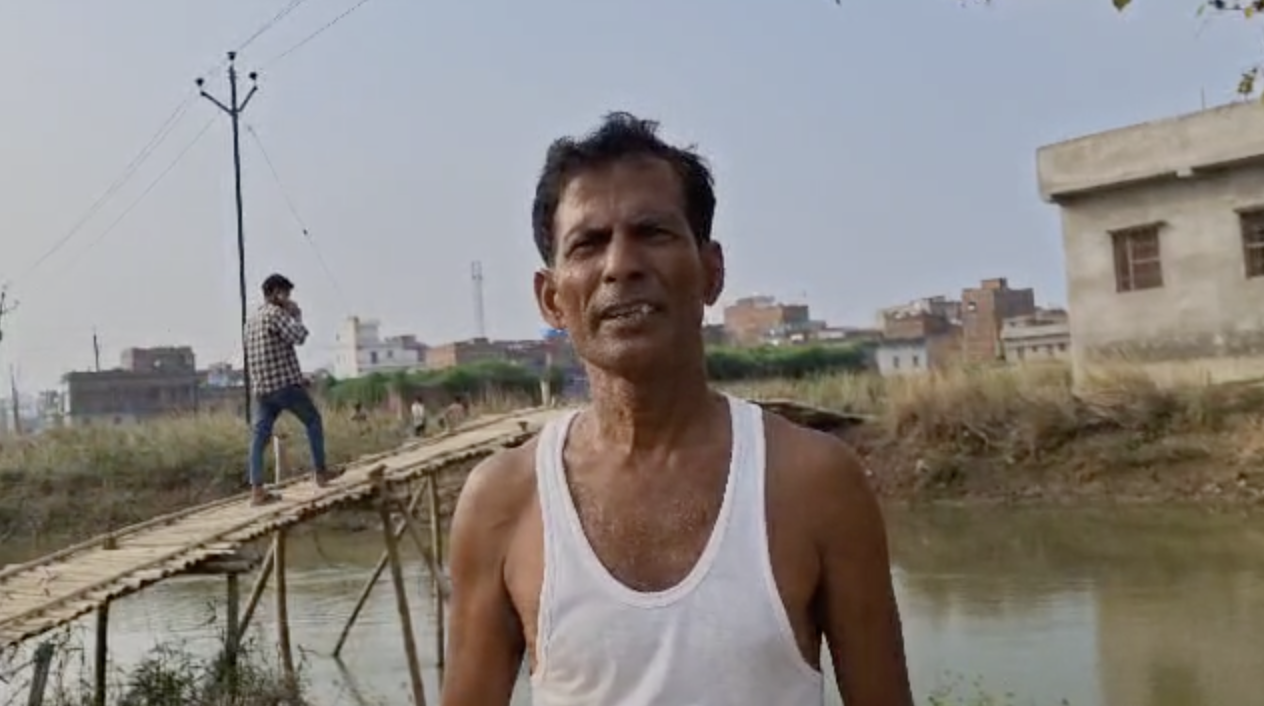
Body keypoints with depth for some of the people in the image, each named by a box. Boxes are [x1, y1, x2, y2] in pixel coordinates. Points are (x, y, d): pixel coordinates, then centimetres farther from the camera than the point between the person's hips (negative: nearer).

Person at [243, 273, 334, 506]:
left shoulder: (251, 320, 20)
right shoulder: (275, 313, -9)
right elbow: (298, 336, -18)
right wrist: (296, 315, -1)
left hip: (260, 387, 7)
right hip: (284, 383, -7)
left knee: (260, 436, 1)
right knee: (313, 420, 11)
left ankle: (257, 489, -5)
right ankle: (320, 472, 15)